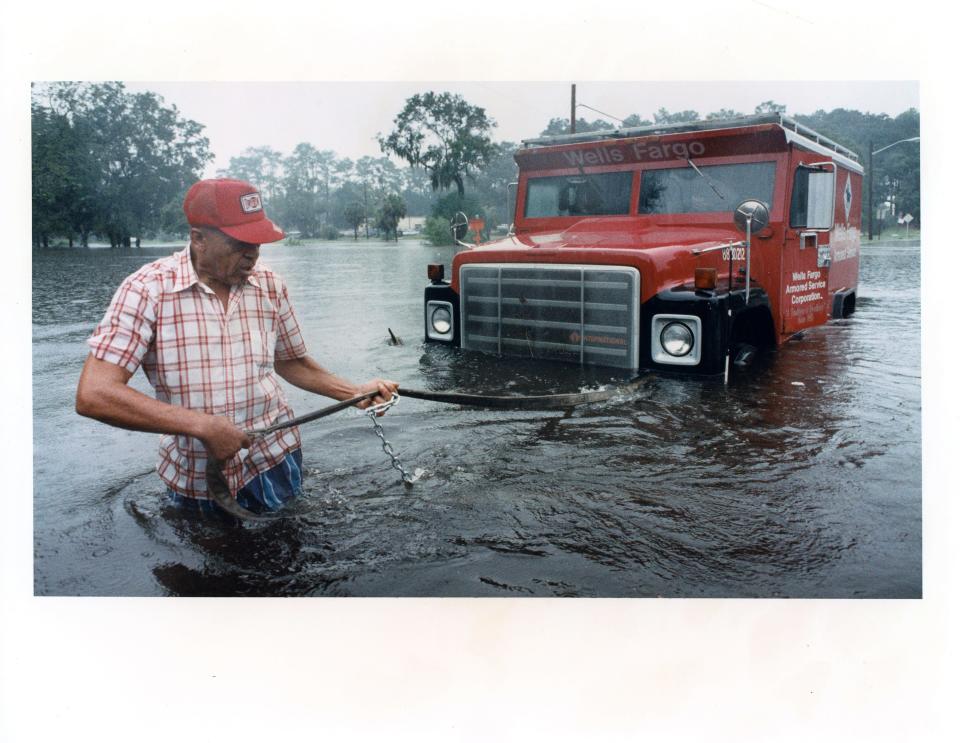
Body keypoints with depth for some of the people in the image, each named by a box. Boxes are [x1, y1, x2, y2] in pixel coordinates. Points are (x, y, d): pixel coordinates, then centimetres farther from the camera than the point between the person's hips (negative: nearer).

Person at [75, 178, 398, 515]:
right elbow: (93, 395, -23)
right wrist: (202, 425, -30)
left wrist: (354, 392, -3)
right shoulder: (148, 289, -17)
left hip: (273, 462, 3)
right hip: (192, 476, -2)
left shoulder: (269, 285, -4)